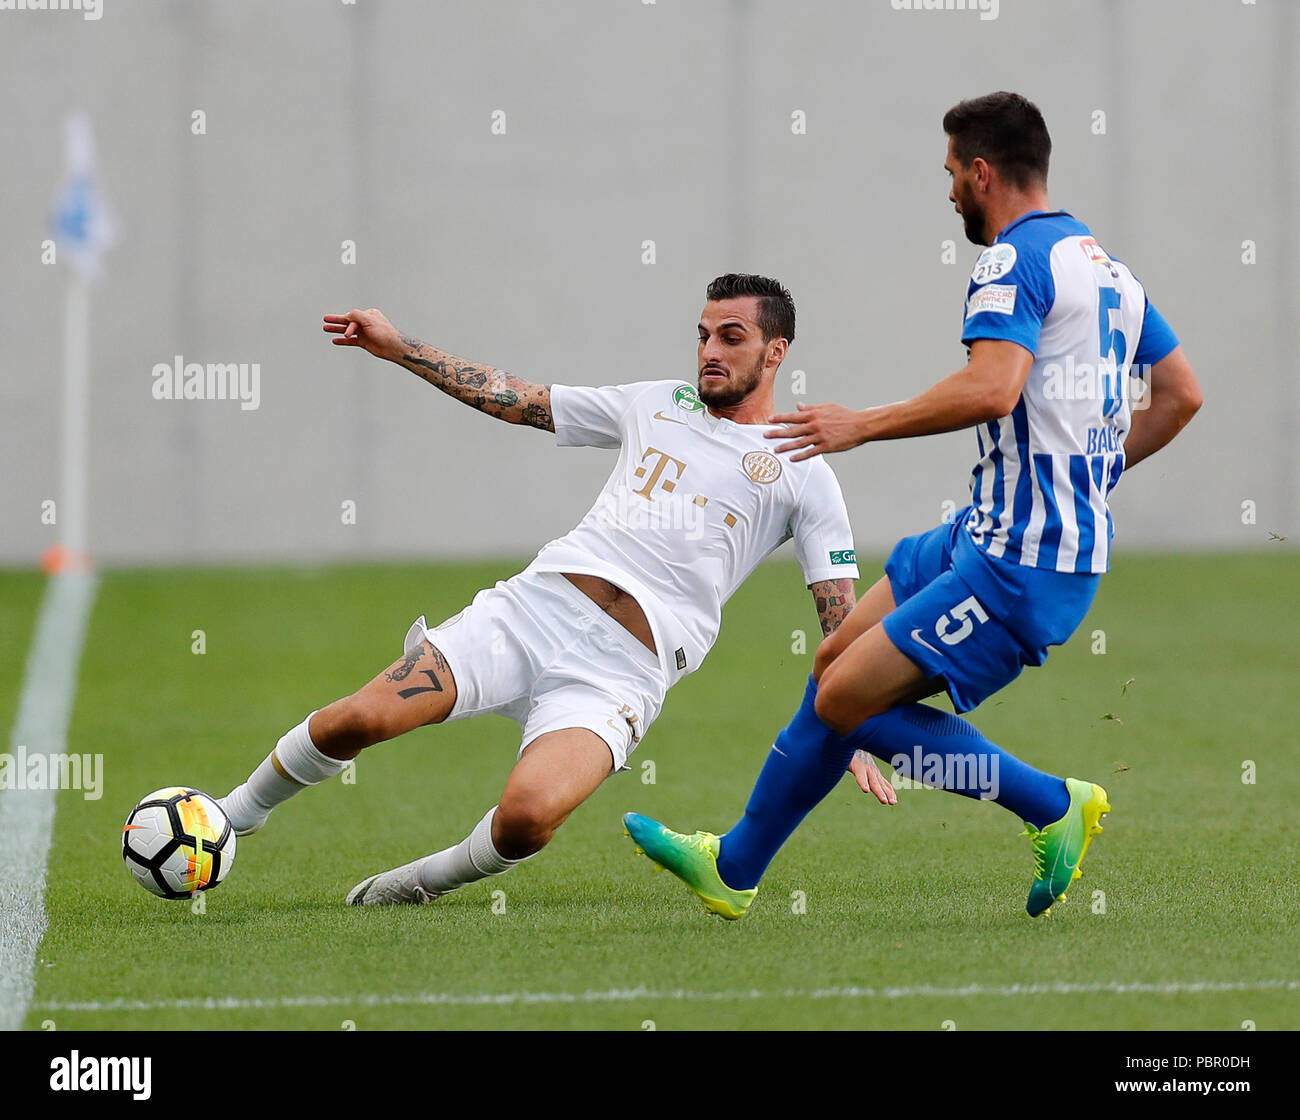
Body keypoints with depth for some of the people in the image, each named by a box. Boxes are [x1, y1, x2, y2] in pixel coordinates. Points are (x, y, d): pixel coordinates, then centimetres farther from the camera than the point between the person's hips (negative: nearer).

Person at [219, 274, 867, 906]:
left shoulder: (802, 474, 8)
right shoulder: (656, 404, 19)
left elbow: (842, 622, 6)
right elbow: (518, 400, 24)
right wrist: (398, 347, 22)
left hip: (623, 673, -3)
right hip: (539, 601, 3)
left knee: (527, 817, -31)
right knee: (360, 719, -16)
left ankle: (427, 882, 0)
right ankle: (238, 814, 10)